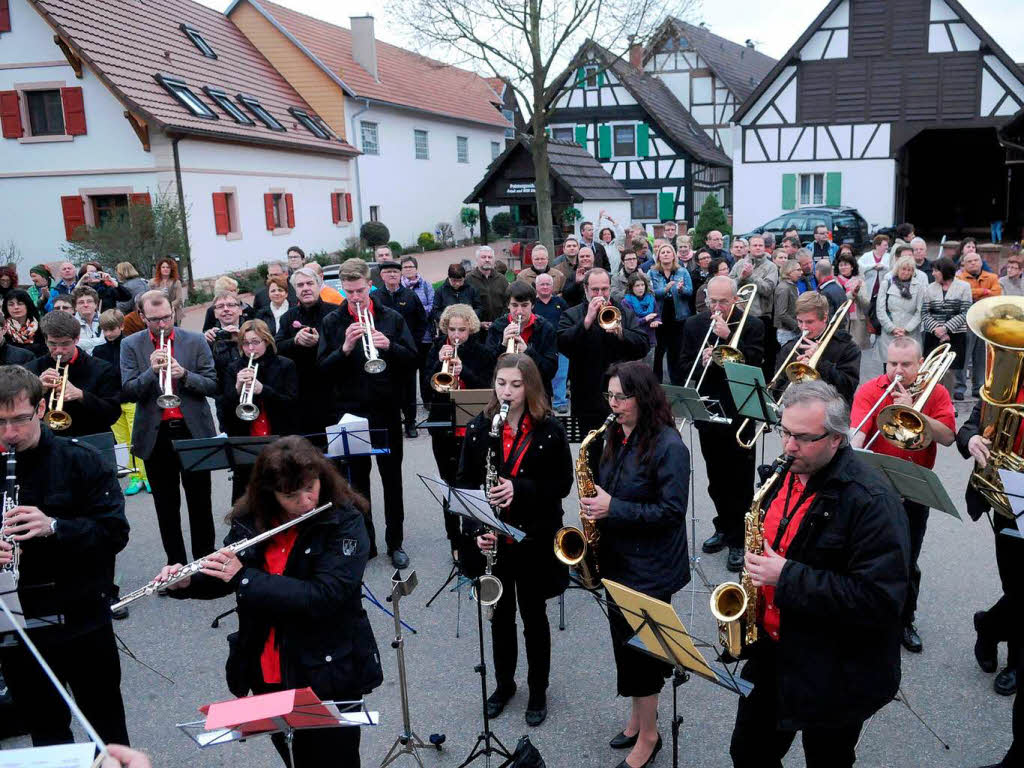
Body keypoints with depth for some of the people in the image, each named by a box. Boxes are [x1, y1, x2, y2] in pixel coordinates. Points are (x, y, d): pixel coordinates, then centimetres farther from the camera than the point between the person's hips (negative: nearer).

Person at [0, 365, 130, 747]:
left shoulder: (80, 461, -9)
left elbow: (116, 532, -12)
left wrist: (54, 527, -27)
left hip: (82, 619, -2)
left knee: (107, 724, 16)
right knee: (46, 731, 19)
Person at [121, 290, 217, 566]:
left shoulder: (196, 341, 0)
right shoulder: (131, 345, 1)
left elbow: (212, 386, -2)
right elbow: (128, 392, -6)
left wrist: (184, 374, -19)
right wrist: (152, 370, -22)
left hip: (193, 430, 0)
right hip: (155, 435, 1)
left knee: (200, 501, 8)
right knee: (166, 505, 9)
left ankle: (205, 558, 21)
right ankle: (176, 561, 20)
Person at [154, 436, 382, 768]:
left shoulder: (344, 522, -17)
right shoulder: (250, 520, -3)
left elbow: (323, 597, -27)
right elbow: (222, 578, 12)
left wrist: (243, 577, -26)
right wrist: (185, 582, -9)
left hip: (327, 674, -5)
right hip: (268, 675, 5)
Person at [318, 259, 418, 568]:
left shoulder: (391, 318, 1)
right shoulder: (332, 322, 2)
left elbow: (412, 359, -3)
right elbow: (322, 368, -5)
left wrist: (388, 346, -21)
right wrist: (345, 348, -22)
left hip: (386, 412, 0)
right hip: (349, 412, 0)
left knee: (392, 479, 8)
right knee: (357, 479, 10)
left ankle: (395, 543, 21)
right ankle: (364, 541, 23)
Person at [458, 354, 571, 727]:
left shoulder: (549, 429, -9)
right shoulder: (479, 427, -2)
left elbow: (563, 483, -8)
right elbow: (465, 482, 0)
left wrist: (520, 489, -23)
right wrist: (476, 528, -13)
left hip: (535, 537, -2)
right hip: (492, 538, 2)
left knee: (533, 615, 11)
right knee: (500, 613, 16)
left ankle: (538, 690, 30)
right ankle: (504, 683, 37)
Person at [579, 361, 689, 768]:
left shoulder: (667, 445, -19)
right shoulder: (614, 436, 4)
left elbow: (672, 510, -22)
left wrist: (614, 509, -25)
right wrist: (593, 502, -2)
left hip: (650, 567, -7)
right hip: (616, 558, 7)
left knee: (640, 647, 3)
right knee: (625, 640, 18)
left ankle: (648, 735, 21)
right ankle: (638, 717, 38)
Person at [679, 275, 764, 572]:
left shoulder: (752, 325, -4)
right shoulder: (694, 325, 7)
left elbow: (754, 363, -16)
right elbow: (684, 368, 5)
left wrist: (727, 336, -21)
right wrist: (701, 362, -16)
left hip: (739, 414, -4)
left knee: (740, 481, 1)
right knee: (716, 478, 16)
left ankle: (739, 539, 10)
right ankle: (724, 527, 32)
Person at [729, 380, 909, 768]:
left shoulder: (871, 499, -23)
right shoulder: (783, 477, 2)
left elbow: (880, 600, -28)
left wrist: (788, 578, -29)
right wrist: (756, 568, 0)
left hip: (833, 674, -7)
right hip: (769, 652, 7)